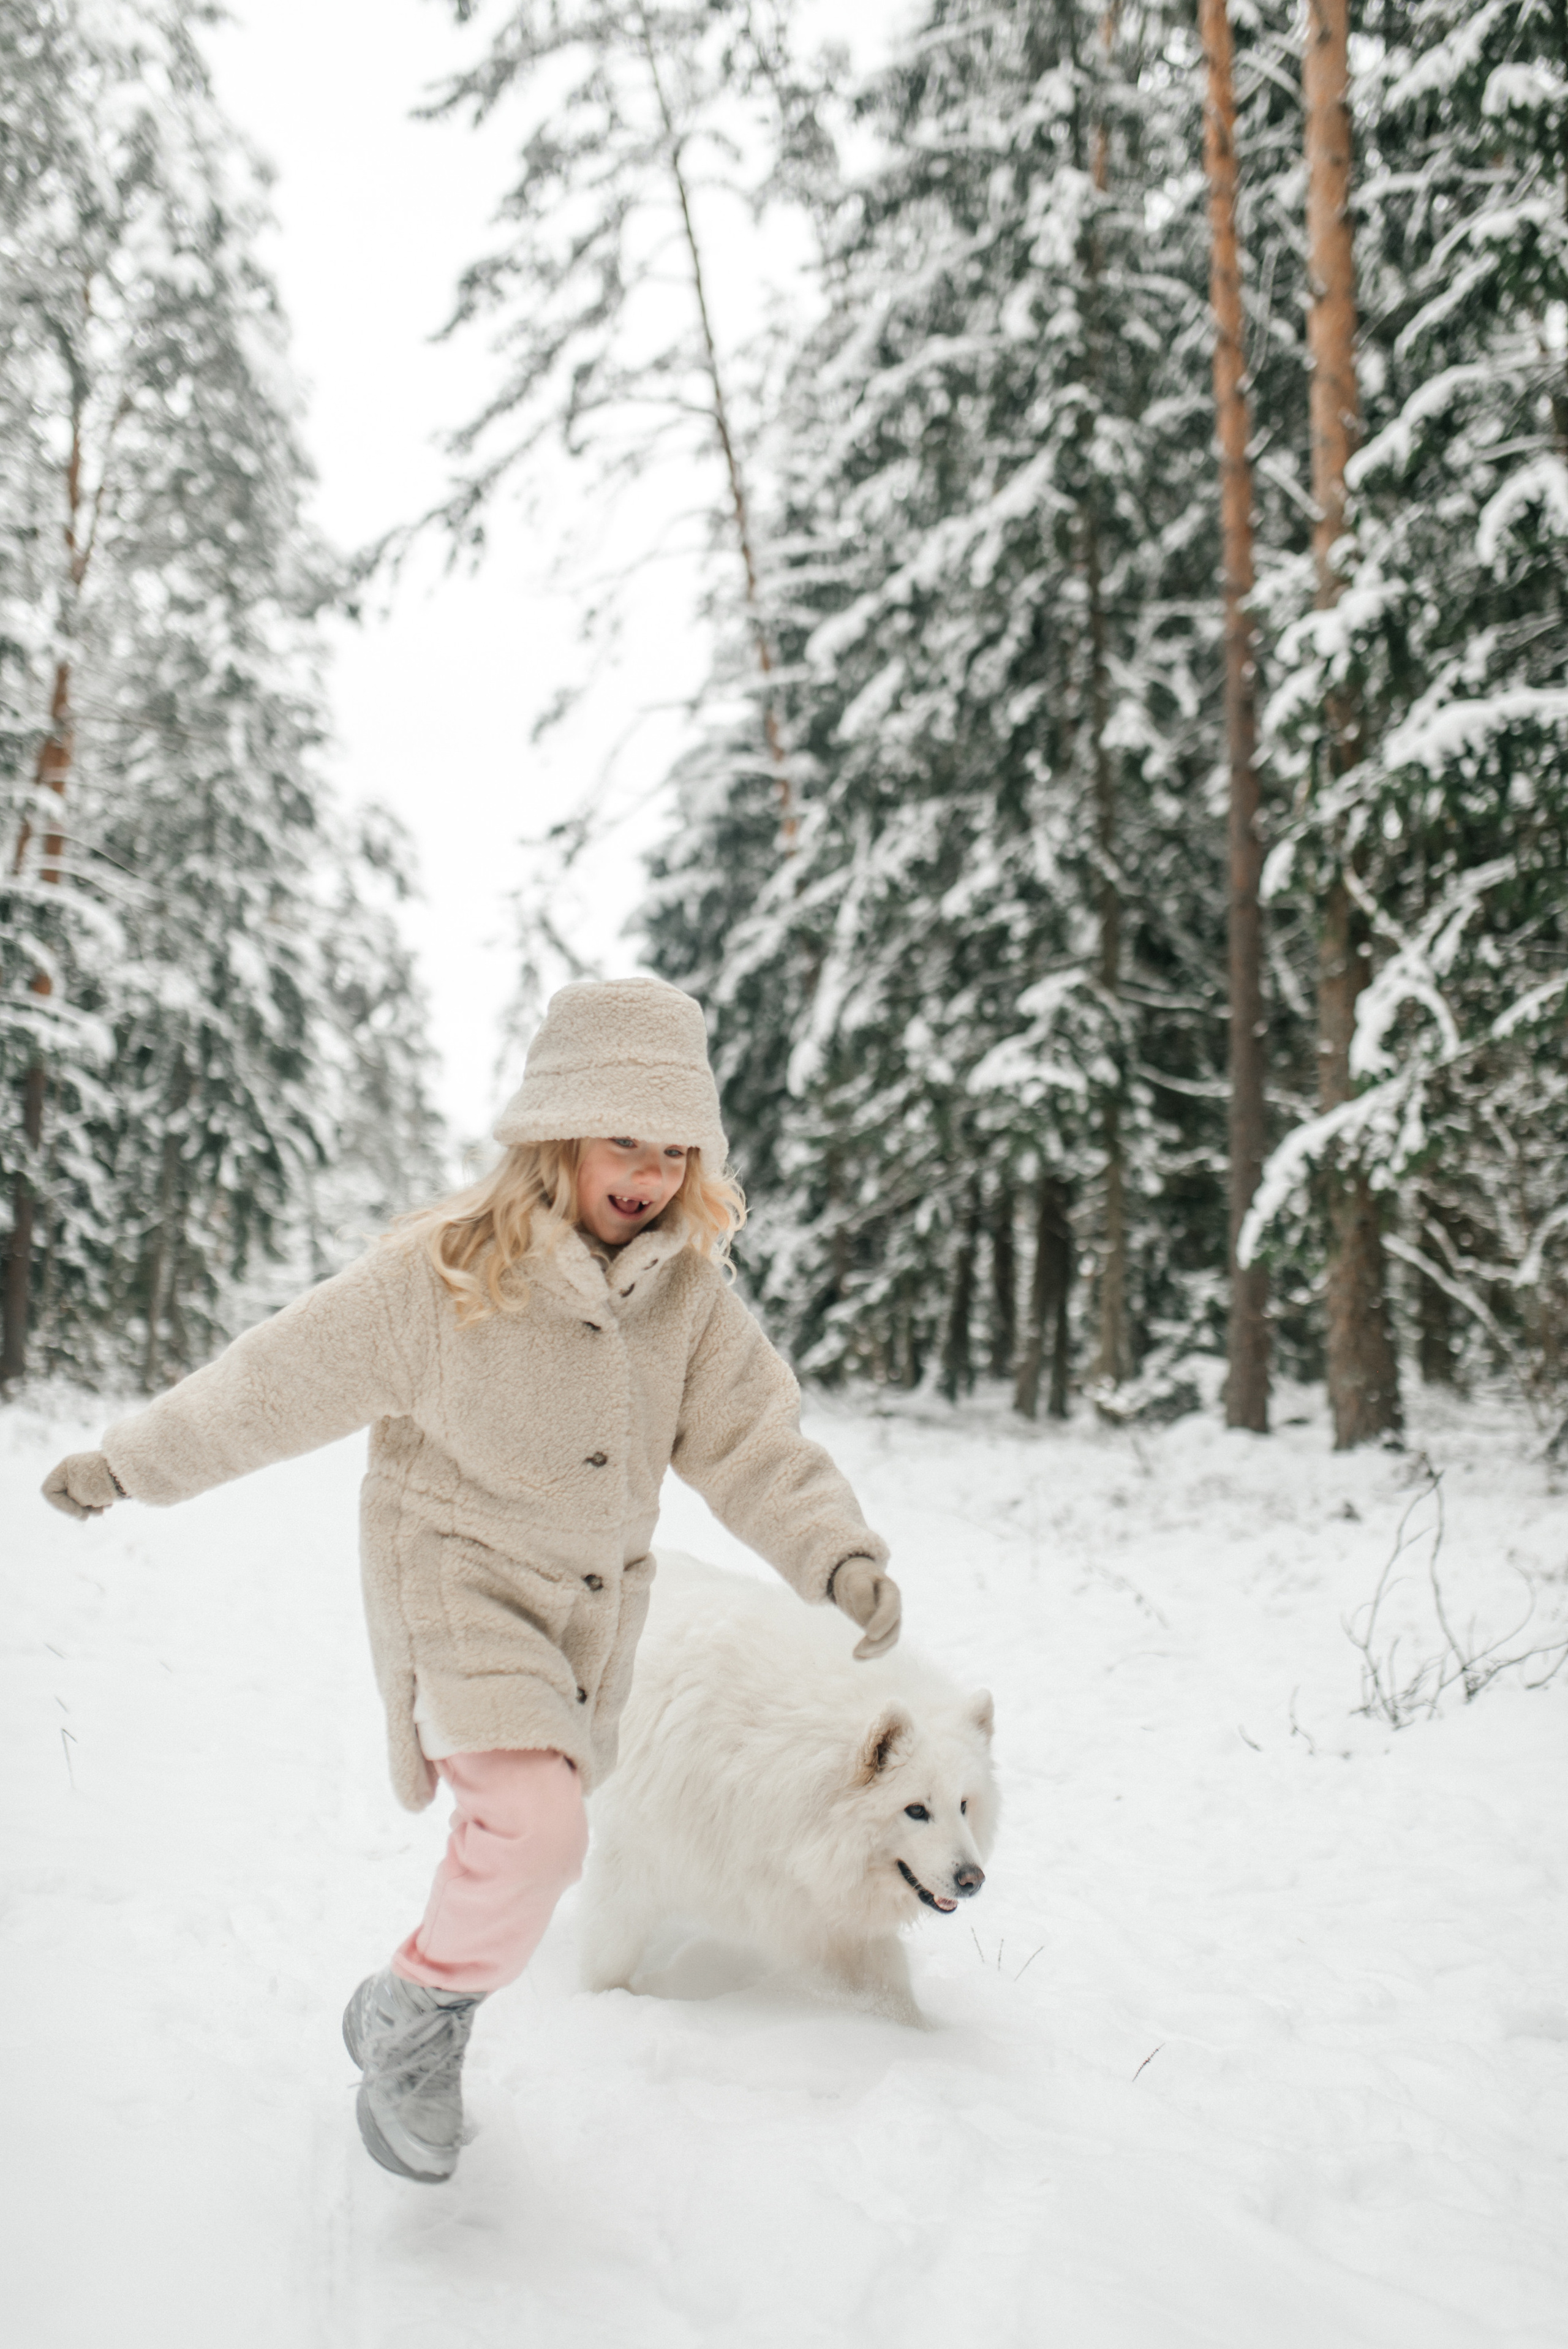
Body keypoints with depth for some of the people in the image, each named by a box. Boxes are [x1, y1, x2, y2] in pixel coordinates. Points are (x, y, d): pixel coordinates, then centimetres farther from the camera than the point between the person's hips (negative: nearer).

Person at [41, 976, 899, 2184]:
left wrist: (842, 1552, -23)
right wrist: (126, 1464, -3)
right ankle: (409, 2014, 4)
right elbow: (276, 1384, -11)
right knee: (535, 1832, -23)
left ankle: (419, 2040, 42)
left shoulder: (690, 1287, -7)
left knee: (521, 1839, 16)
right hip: (460, 1579, -5)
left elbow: (752, 1439, -8)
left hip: (590, 1606, 5)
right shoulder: (441, 1272, -20)